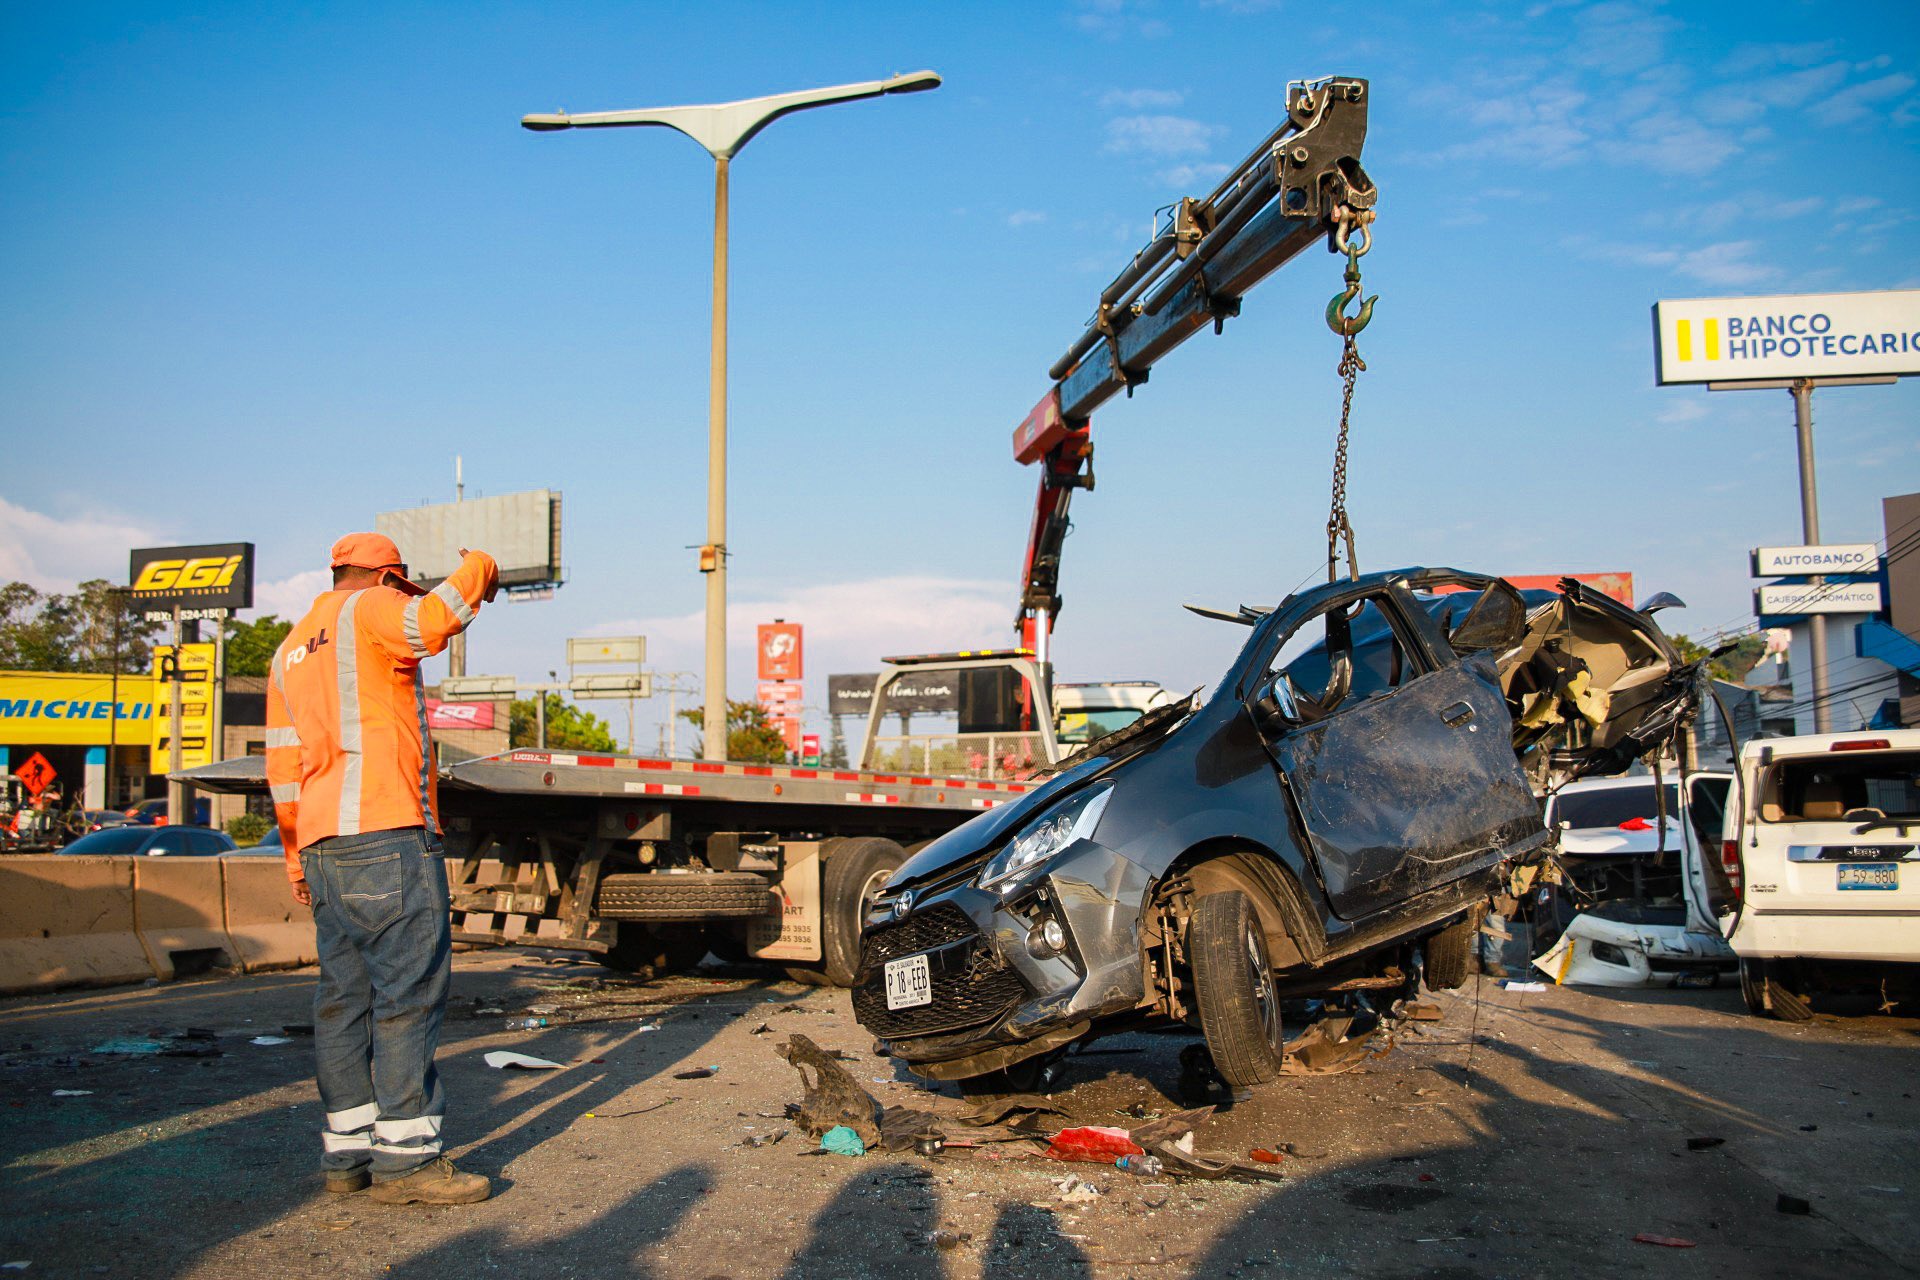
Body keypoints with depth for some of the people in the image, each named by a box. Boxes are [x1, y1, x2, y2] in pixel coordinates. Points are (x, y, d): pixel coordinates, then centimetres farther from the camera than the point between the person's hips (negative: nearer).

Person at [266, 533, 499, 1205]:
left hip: (323, 845, 9)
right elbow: (433, 620, -24)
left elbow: (283, 762, 23)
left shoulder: (291, 650, 25)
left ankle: (347, 1150, 13)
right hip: (385, 832, -9)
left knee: (346, 994, 10)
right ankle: (406, 1155, -8)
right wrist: (478, 568, -8)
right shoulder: (367, 611, -1)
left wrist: (297, 854, 26)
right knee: (410, 989, -8)